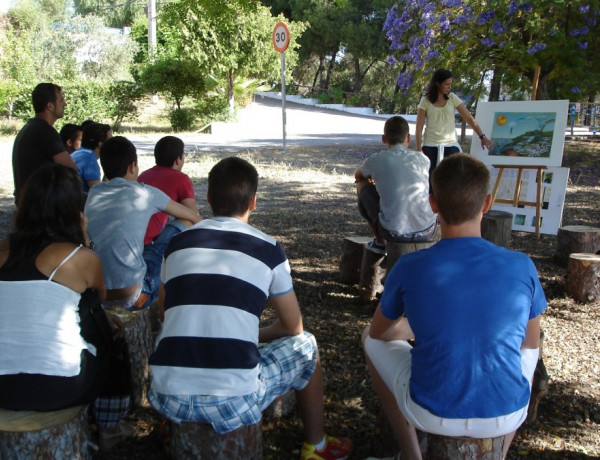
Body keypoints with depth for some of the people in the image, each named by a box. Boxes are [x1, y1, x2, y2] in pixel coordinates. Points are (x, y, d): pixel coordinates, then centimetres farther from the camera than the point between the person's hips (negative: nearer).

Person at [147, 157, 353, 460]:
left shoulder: (178, 243, 9)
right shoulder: (268, 249, 1)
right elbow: (293, 327, 11)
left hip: (167, 399, 4)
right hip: (233, 401, -3)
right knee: (305, 346, 21)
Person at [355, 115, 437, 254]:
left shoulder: (375, 160, 1)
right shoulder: (423, 159, 7)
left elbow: (357, 176, 25)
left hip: (394, 233, -3)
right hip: (427, 232, 3)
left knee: (362, 185, 20)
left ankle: (379, 242, 23)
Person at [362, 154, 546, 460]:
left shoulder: (409, 268, -14)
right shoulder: (522, 267, -10)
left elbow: (379, 331, 5)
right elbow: (531, 342, 8)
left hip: (433, 415, -2)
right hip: (507, 415, 2)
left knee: (372, 341, 23)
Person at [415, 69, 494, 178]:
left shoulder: (452, 98, 3)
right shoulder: (425, 101, -1)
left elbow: (469, 118, 2)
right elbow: (419, 127, -1)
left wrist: (482, 137, -5)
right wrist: (419, 149, -6)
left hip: (450, 145, 1)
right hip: (430, 146, -1)